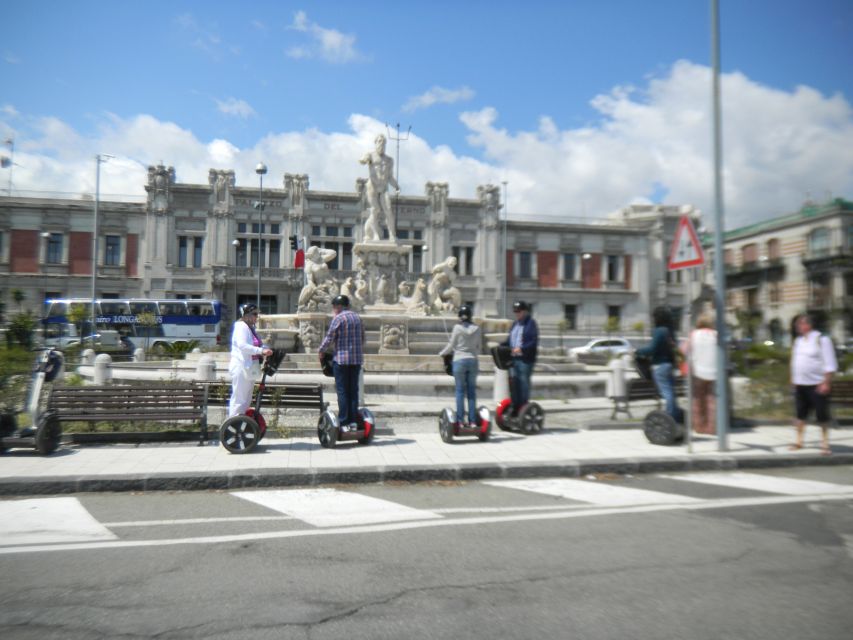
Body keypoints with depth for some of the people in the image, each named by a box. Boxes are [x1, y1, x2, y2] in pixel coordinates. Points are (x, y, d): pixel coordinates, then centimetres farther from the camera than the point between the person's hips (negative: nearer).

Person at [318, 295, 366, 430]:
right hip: (357, 359, 6)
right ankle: (353, 420, 11)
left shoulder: (338, 319, -8)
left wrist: (321, 351, 6)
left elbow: (329, 338, -8)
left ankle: (343, 422, -1)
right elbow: (362, 338, 17)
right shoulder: (357, 317, 12)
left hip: (341, 358, -6)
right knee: (353, 389, 10)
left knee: (342, 390, -1)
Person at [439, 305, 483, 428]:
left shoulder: (457, 328, -6)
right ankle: (472, 421, 10)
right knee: (472, 391, 8)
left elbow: (451, 345, -1)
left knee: (460, 391, 3)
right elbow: (480, 348, 9)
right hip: (473, 361, 3)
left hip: (459, 360, -3)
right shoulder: (477, 329, 2)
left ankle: (461, 420, 3)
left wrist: (441, 353, 16)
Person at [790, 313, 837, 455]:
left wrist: (826, 383, -16)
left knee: (822, 417, 1)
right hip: (800, 384, 6)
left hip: (817, 384, -6)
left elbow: (829, 364, -12)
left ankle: (825, 443, 12)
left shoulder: (822, 340, -9)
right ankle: (799, 441, 21)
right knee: (800, 414, 12)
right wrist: (793, 379, 15)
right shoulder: (798, 340, 10)